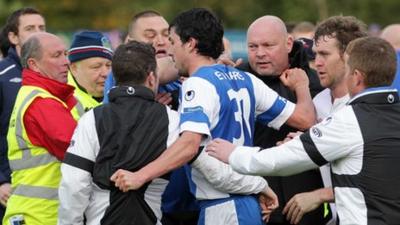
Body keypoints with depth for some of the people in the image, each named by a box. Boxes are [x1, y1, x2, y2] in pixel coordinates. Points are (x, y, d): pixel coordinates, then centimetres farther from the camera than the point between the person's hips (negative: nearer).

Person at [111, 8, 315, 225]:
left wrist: (140, 176, -33)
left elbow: (190, 143, -28)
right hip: (248, 205, 8)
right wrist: (301, 85, 33)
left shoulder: (198, 84, -12)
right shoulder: (245, 80, 11)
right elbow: (304, 118, 12)